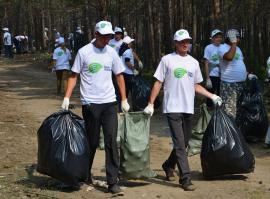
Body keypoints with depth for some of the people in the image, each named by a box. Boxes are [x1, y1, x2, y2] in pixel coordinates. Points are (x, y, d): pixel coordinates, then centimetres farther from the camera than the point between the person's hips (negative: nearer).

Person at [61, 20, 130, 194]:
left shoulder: (111, 52, 6)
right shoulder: (84, 52, -3)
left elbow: (119, 75, 14)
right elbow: (74, 75, 1)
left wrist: (124, 100, 11)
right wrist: (67, 97, -8)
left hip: (109, 103, 2)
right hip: (90, 103, -2)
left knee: (111, 141, -5)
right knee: (92, 142, 6)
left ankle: (113, 182, -3)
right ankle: (85, 173, 29)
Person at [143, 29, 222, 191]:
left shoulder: (194, 62, 13)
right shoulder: (167, 60, 0)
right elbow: (158, 83, 0)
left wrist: (212, 96, 11)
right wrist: (150, 104, -5)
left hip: (188, 109, 5)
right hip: (173, 108, -5)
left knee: (184, 142, 13)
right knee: (180, 144, -10)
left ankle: (169, 166, 36)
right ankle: (186, 179, -11)